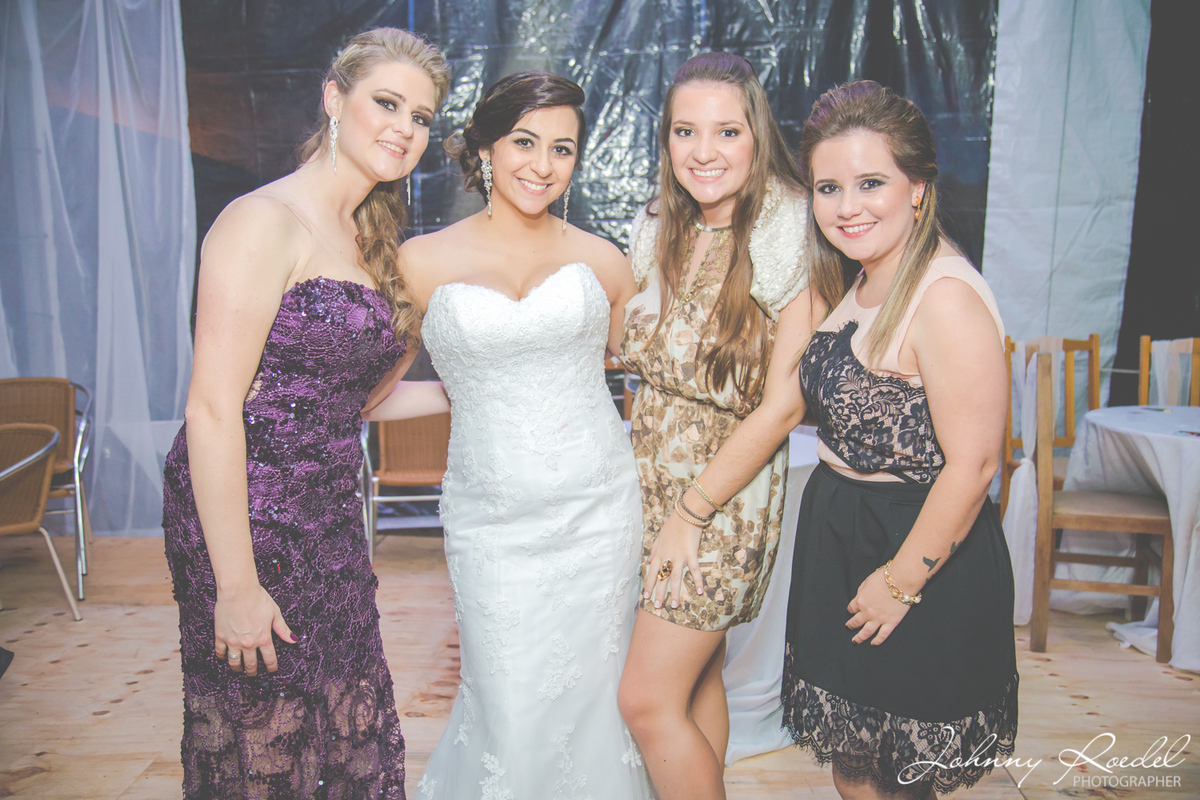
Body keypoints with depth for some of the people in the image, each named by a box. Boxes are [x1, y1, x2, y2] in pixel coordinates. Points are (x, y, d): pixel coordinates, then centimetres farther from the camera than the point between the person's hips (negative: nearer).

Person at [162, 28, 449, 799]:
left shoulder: (370, 241, 13)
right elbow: (212, 410, -19)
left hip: (330, 523, 8)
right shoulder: (265, 221, -12)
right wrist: (236, 585, -20)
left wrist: (410, 341, 9)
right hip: (246, 520, -7)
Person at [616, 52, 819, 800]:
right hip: (651, 478, 6)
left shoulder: (792, 241, -15)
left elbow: (784, 405, -16)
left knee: (649, 699, -3)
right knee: (696, 675, 18)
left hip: (729, 492, -6)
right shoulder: (660, 231, 4)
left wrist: (692, 513, -14)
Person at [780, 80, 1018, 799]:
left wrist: (901, 581, -17)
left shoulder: (946, 297, -24)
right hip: (841, 537, 8)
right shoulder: (862, 287, 5)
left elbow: (971, 466, -24)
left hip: (919, 550, -8)